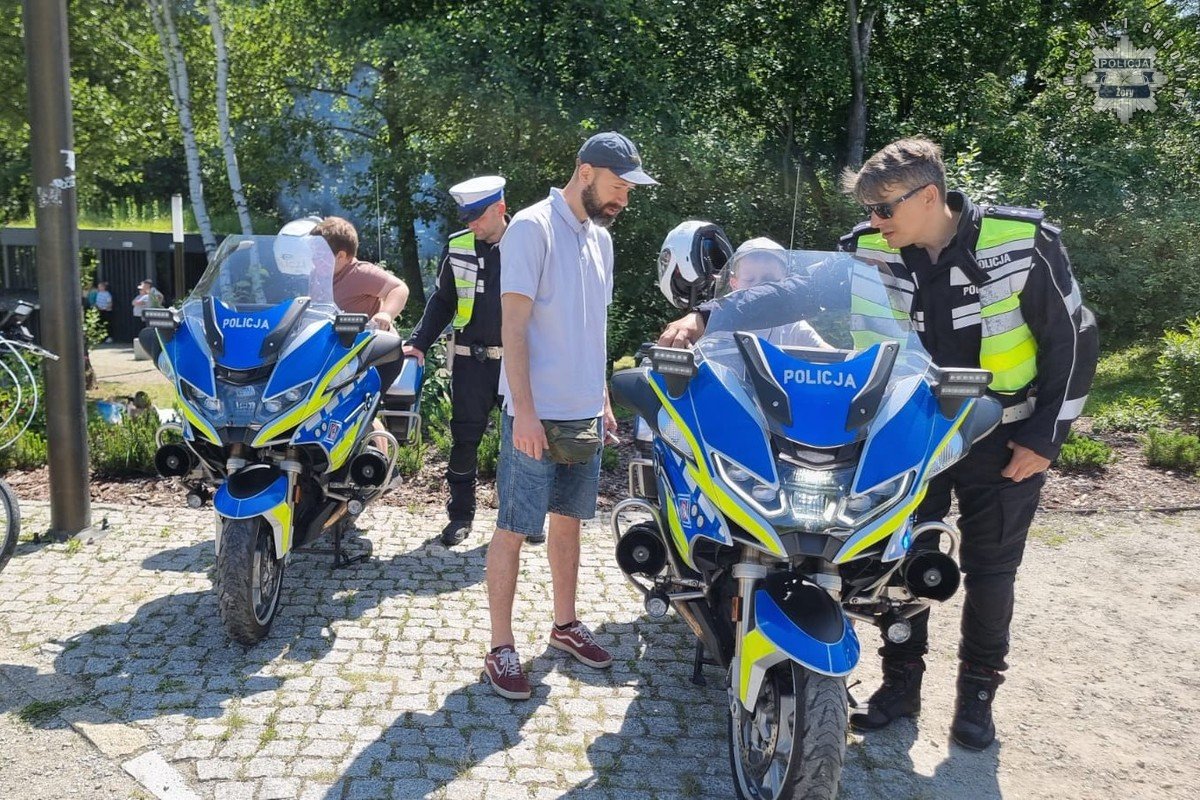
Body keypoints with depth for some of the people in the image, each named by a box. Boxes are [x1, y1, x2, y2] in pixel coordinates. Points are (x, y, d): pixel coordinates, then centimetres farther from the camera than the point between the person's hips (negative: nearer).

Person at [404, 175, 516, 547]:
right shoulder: (457, 248, 3)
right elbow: (442, 302, 11)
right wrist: (419, 343, 0)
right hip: (471, 360, 1)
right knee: (465, 438, 3)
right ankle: (461, 513, 16)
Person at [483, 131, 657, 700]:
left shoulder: (600, 237, 13)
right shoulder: (533, 226, -11)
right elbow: (513, 324, -15)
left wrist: (603, 400, 17)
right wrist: (525, 412, -20)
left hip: (586, 414, 8)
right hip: (537, 414, -7)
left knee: (568, 521, 17)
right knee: (513, 529, 1)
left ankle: (565, 624, 32)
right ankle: (501, 648, 11)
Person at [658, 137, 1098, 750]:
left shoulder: (1024, 242, -17)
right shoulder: (873, 250, -10)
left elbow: (1073, 338, -9)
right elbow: (796, 290, -10)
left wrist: (1045, 437, -11)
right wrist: (707, 317, -22)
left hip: (1003, 438, -2)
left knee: (990, 567, 8)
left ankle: (978, 690, 27)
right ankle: (901, 682, 25)